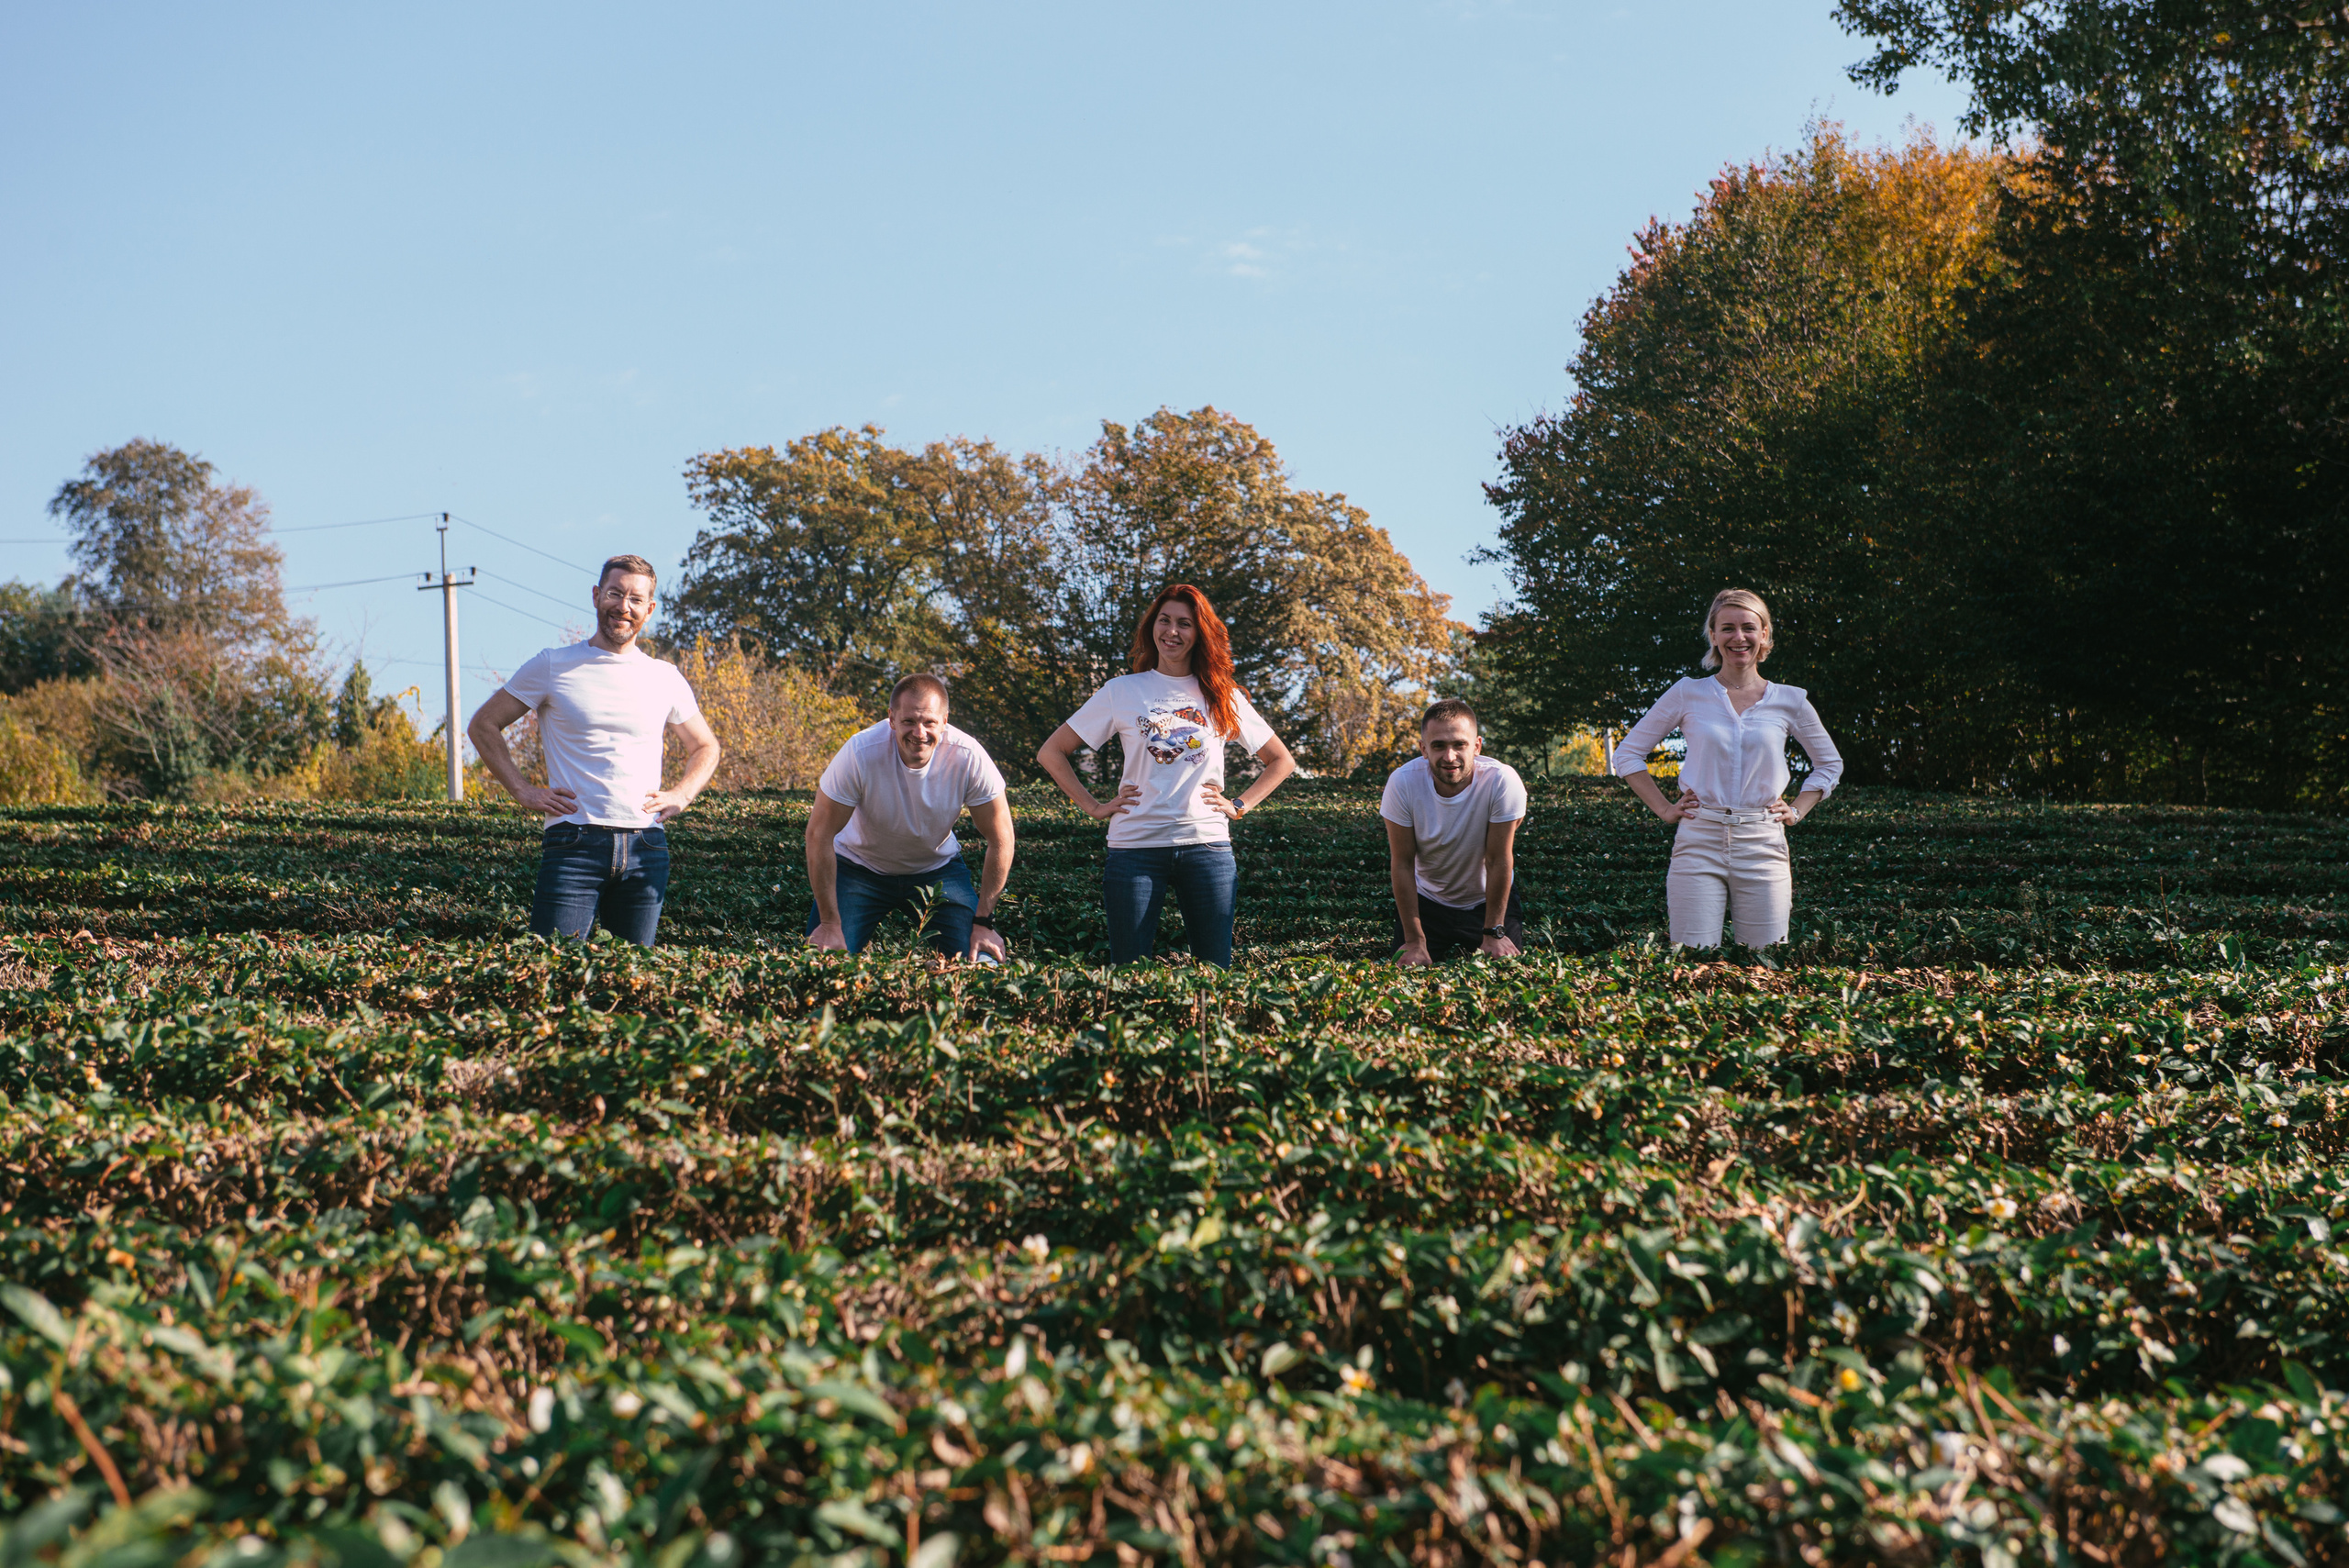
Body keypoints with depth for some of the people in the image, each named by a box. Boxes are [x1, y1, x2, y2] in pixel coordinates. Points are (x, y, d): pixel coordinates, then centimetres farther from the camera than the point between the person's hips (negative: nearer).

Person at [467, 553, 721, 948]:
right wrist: (523, 791, 0)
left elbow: (705, 747, 26)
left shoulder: (664, 678, 12)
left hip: (647, 848, 3)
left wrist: (680, 794, 8)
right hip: (574, 843, -3)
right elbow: (484, 726, 10)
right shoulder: (552, 667, 5)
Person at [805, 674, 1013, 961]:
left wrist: (983, 922, -13)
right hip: (859, 866, -1)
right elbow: (820, 834, -21)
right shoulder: (860, 753, -31)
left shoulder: (968, 757, -27)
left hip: (938, 866, 1)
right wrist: (830, 924, -19)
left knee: (982, 961, -16)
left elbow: (1000, 839, -13)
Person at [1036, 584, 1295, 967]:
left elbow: (1281, 761, 19)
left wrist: (1240, 805, 6)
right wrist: (1093, 806, 0)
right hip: (1137, 846, -1)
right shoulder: (1123, 692, 6)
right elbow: (1051, 753, 8)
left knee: (1217, 973, 2)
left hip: (1207, 845, 1)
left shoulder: (1223, 696, 11)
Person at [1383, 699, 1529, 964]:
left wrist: (1494, 933, -14)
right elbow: (1402, 864, -19)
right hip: (1426, 900, 0)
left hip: (1487, 900, 0)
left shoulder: (1502, 781, -29)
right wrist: (1415, 942, -17)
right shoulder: (1402, 783, -26)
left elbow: (1499, 862, -20)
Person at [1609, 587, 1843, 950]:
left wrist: (1796, 811, 10)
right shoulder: (1688, 694, 4)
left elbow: (1829, 764, 23)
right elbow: (1628, 753, 11)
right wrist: (1664, 809, 3)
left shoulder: (1790, 702, 8)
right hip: (1699, 842, -1)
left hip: (1763, 845, 1)